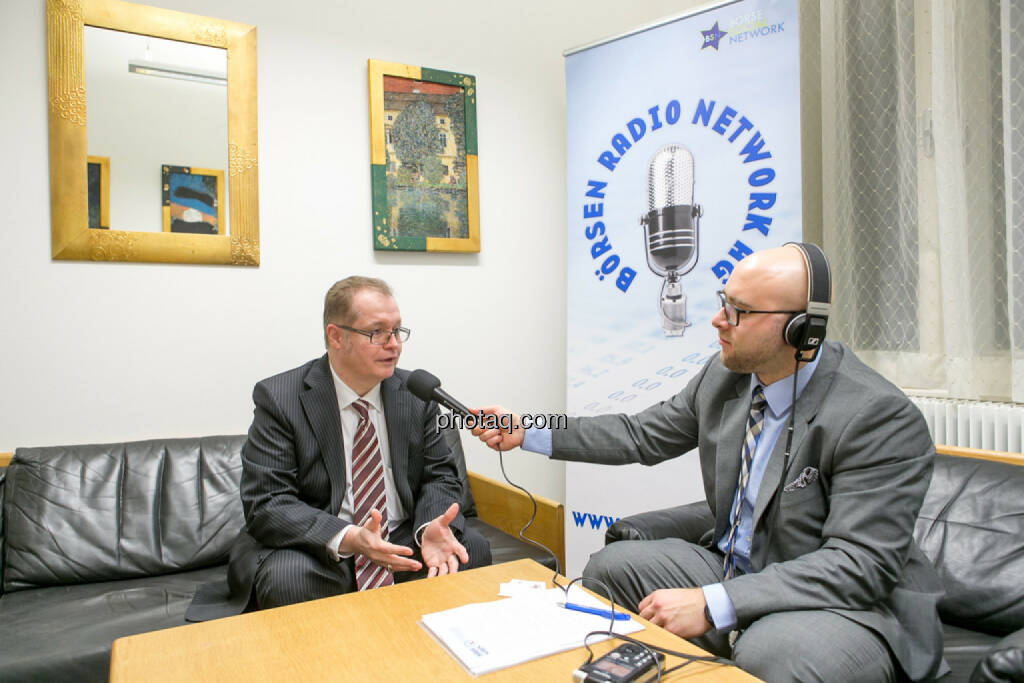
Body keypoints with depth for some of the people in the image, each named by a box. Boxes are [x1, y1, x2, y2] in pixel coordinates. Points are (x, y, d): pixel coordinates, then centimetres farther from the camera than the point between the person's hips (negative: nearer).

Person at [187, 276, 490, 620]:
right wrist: (348, 538, -32)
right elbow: (266, 504, -16)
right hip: (315, 547, -4)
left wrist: (431, 528, -19)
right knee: (287, 579, -34)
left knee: (472, 550, -18)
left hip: (402, 541, 4)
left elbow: (440, 475, 4)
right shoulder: (279, 398, -11)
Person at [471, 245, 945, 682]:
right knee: (608, 567, -4)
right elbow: (642, 435, 5)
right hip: (732, 568, 6)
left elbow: (860, 564, -26)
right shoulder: (724, 374, -4)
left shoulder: (881, 417, -23)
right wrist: (527, 434, -1)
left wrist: (712, 604, -32)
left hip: (845, 603, -6)